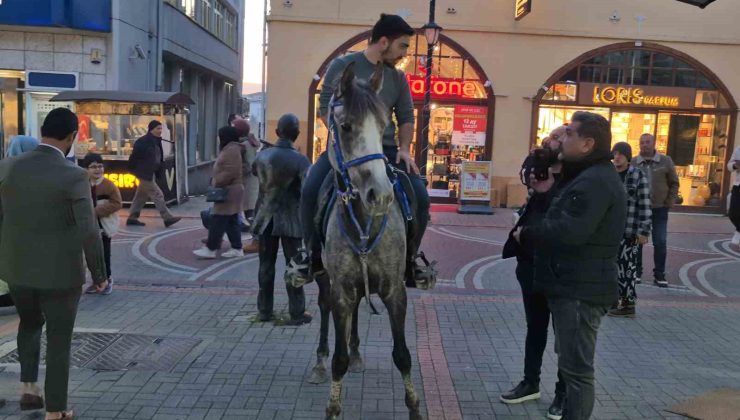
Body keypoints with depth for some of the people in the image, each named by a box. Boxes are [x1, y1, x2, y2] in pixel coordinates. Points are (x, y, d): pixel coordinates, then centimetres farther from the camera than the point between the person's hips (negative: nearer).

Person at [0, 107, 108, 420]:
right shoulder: (73, 175, -18)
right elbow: (89, 232, -20)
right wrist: (99, 274, -8)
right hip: (60, 272, -4)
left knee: (30, 323, 31)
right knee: (59, 339, 10)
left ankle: (29, 387, 29)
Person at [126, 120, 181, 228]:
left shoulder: (156, 141, 11)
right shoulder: (142, 142, -17)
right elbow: (134, 157, -16)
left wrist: (158, 172, 11)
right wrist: (133, 170, -12)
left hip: (151, 173, 9)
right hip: (145, 174, -9)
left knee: (141, 196, 14)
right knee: (157, 195, -8)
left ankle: (132, 218, 22)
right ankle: (167, 218, -6)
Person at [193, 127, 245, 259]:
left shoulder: (232, 150, -16)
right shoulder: (229, 149, 19)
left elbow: (230, 172, -24)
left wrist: (217, 183, -19)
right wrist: (216, 182, 15)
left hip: (228, 191, -11)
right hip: (229, 191, 11)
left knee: (217, 221, -7)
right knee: (231, 222, 10)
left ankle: (210, 249, -4)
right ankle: (237, 249, 12)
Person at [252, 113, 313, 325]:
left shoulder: (262, 156, -1)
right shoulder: (299, 160, -15)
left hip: (266, 218, 4)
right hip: (291, 219, -4)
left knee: (266, 266, 13)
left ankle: (264, 310, 22)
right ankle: (297, 313, 9)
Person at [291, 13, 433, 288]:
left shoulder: (398, 77, 9)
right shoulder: (342, 66, 0)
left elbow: (406, 117, 14)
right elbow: (325, 108, 3)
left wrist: (404, 148, -2)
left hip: (385, 150, 3)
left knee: (420, 197, -15)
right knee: (310, 191, -26)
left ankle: (408, 261, 7)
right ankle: (314, 256, -3)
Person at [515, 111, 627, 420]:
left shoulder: (595, 181, -20)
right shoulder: (587, 176, 17)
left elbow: (569, 231, -30)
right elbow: (564, 216, 20)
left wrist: (527, 235, -16)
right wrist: (551, 192, 6)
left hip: (581, 289, -11)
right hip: (574, 285, 11)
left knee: (576, 368, -3)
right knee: (571, 362, 22)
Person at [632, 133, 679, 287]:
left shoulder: (665, 161, -1)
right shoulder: (633, 163, -2)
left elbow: (674, 183, 6)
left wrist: (670, 202, -1)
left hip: (660, 209, 0)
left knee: (660, 243, 1)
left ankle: (659, 274, 11)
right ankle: (636, 272, 17)